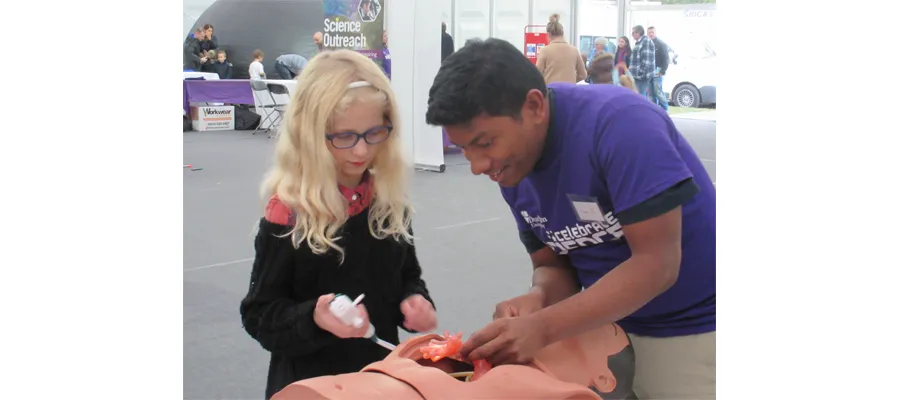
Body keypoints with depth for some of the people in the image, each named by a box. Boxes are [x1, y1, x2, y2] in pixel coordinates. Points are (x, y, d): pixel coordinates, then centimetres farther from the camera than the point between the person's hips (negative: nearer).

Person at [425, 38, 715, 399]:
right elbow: (552, 264, 2)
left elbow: (657, 264, -28)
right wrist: (538, 298, -22)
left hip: (691, 331, -5)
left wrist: (542, 328, -32)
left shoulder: (619, 123, -27)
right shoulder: (512, 166, -6)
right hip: (610, 326, 6)